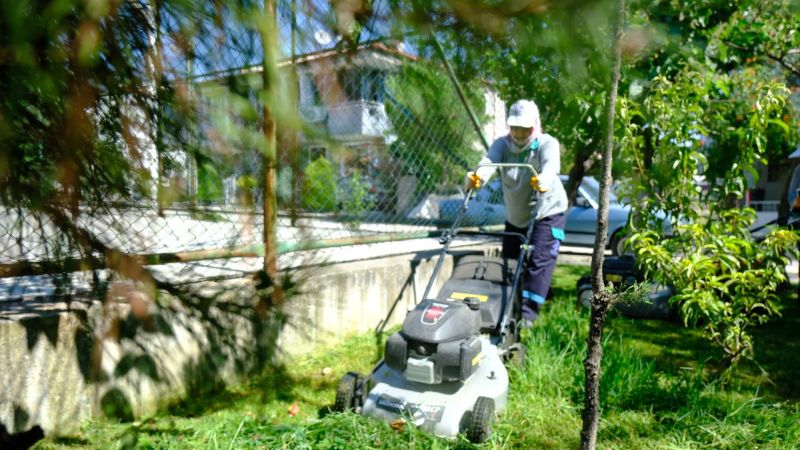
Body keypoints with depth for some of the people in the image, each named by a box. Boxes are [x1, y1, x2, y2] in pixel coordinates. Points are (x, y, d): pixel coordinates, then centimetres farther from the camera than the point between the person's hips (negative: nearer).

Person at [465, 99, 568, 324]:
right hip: (515, 217, 4)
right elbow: (489, 161, -30)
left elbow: (551, 165, -38)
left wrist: (544, 180, -63)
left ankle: (528, 312, -11)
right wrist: (477, 177, -54)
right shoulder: (502, 144, -8)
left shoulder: (547, 144, -15)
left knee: (539, 262, -14)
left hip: (547, 213, -4)